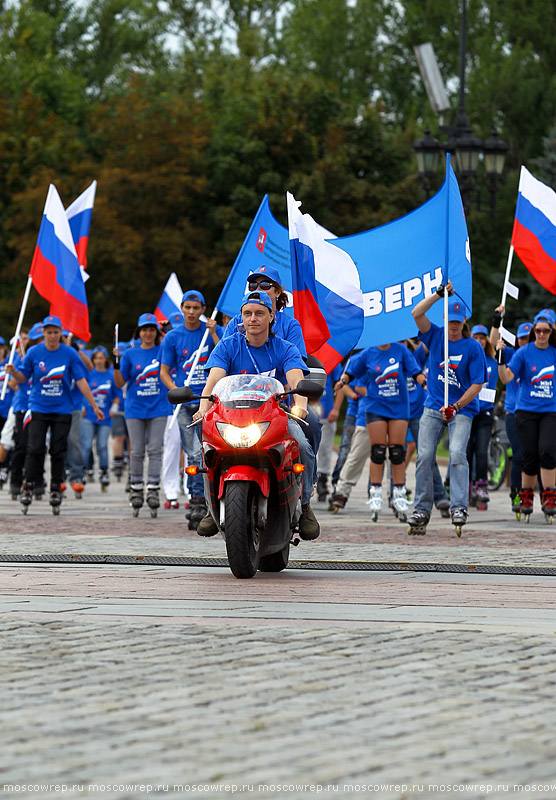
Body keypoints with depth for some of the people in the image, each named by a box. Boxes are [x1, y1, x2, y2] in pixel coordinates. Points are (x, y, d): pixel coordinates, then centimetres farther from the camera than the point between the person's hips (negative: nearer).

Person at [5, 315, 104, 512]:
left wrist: (95, 407, -4)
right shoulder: (34, 352, 0)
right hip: (38, 408, 0)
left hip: (62, 410, 0)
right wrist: (14, 372, -18)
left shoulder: (70, 354, -2)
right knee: (35, 449, -9)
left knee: (58, 451, 1)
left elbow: (81, 381, -2)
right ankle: (28, 487, -1)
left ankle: (56, 489, 12)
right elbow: (23, 378, 6)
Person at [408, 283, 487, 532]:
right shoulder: (436, 336, 5)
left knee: (457, 454, -20)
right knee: (425, 456, -6)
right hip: (433, 407, 3)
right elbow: (417, 313, -9)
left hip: (462, 409, -3)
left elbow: (477, 384, -6)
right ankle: (422, 509, 1)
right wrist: (439, 294, -16)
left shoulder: (473, 347, -3)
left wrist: (456, 407, -16)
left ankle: (459, 508, -22)